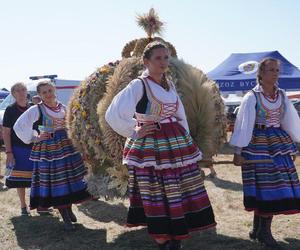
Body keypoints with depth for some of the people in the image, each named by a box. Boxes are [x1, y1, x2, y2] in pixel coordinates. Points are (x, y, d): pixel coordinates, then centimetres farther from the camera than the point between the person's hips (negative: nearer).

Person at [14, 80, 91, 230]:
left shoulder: (63, 108, 8)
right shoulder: (36, 110, -7)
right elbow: (18, 126, -9)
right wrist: (33, 138, -7)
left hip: (67, 147, 5)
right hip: (48, 150, -5)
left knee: (70, 180, 10)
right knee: (55, 183, -1)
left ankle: (69, 210, 29)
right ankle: (65, 218, 10)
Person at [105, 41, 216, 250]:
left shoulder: (170, 85, 10)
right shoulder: (139, 85, -12)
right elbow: (113, 115, -22)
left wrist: (186, 140, 14)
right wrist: (134, 132, -12)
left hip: (177, 145, 7)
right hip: (151, 149, -7)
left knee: (180, 196, 11)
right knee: (158, 200, 0)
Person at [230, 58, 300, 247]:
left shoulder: (281, 95, 7)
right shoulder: (252, 96, -9)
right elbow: (244, 124, -12)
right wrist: (238, 151, -15)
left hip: (278, 143, 6)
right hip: (257, 144, -5)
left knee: (277, 185, 3)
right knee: (262, 186, -4)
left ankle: (261, 229, 14)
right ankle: (261, 230, 10)